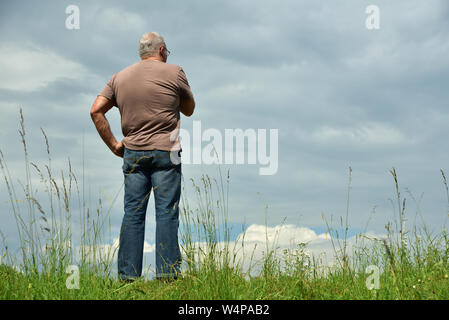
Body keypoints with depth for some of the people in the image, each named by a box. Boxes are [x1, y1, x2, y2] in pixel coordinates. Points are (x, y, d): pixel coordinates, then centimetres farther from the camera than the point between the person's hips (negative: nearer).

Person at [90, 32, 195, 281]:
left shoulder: (120, 77, 12)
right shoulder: (173, 73, -1)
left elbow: (96, 110, 5)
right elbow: (189, 110, 9)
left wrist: (113, 144, 7)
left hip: (132, 153, 4)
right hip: (164, 152, -4)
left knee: (132, 214, 5)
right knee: (166, 213, -1)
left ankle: (127, 274, 4)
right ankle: (167, 272, -4)